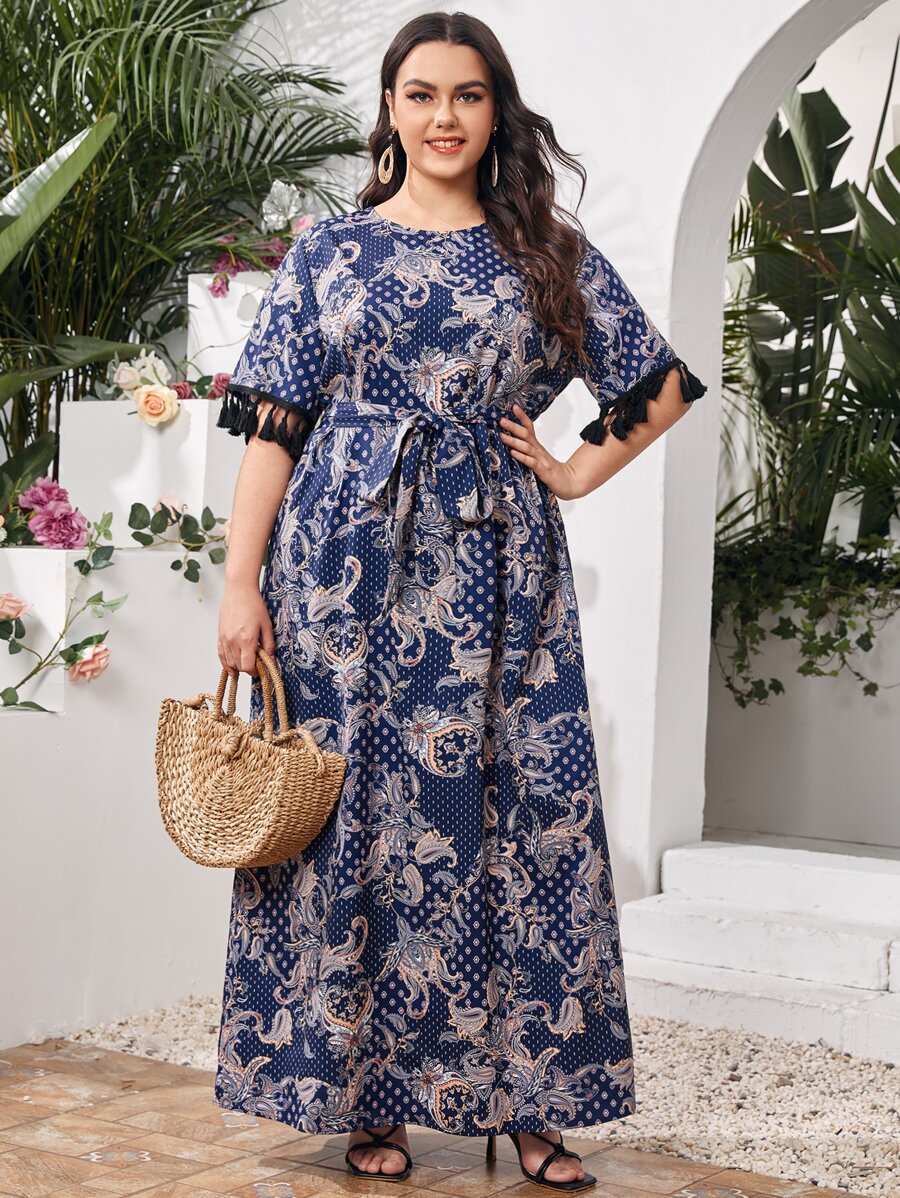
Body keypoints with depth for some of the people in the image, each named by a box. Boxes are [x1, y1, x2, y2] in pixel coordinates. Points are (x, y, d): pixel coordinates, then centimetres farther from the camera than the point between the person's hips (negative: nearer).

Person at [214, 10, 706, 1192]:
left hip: (497, 568, 1)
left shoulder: (551, 252, 10)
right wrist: (241, 581, -5)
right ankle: (367, 1093, 12)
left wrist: (577, 473, 5)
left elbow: (658, 387, 17)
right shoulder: (329, 249, 8)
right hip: (348, 563, -1)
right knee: (357, 812, 1)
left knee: (522, 817, -1)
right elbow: (273, 423, 2)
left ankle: (525, 1094, 9)